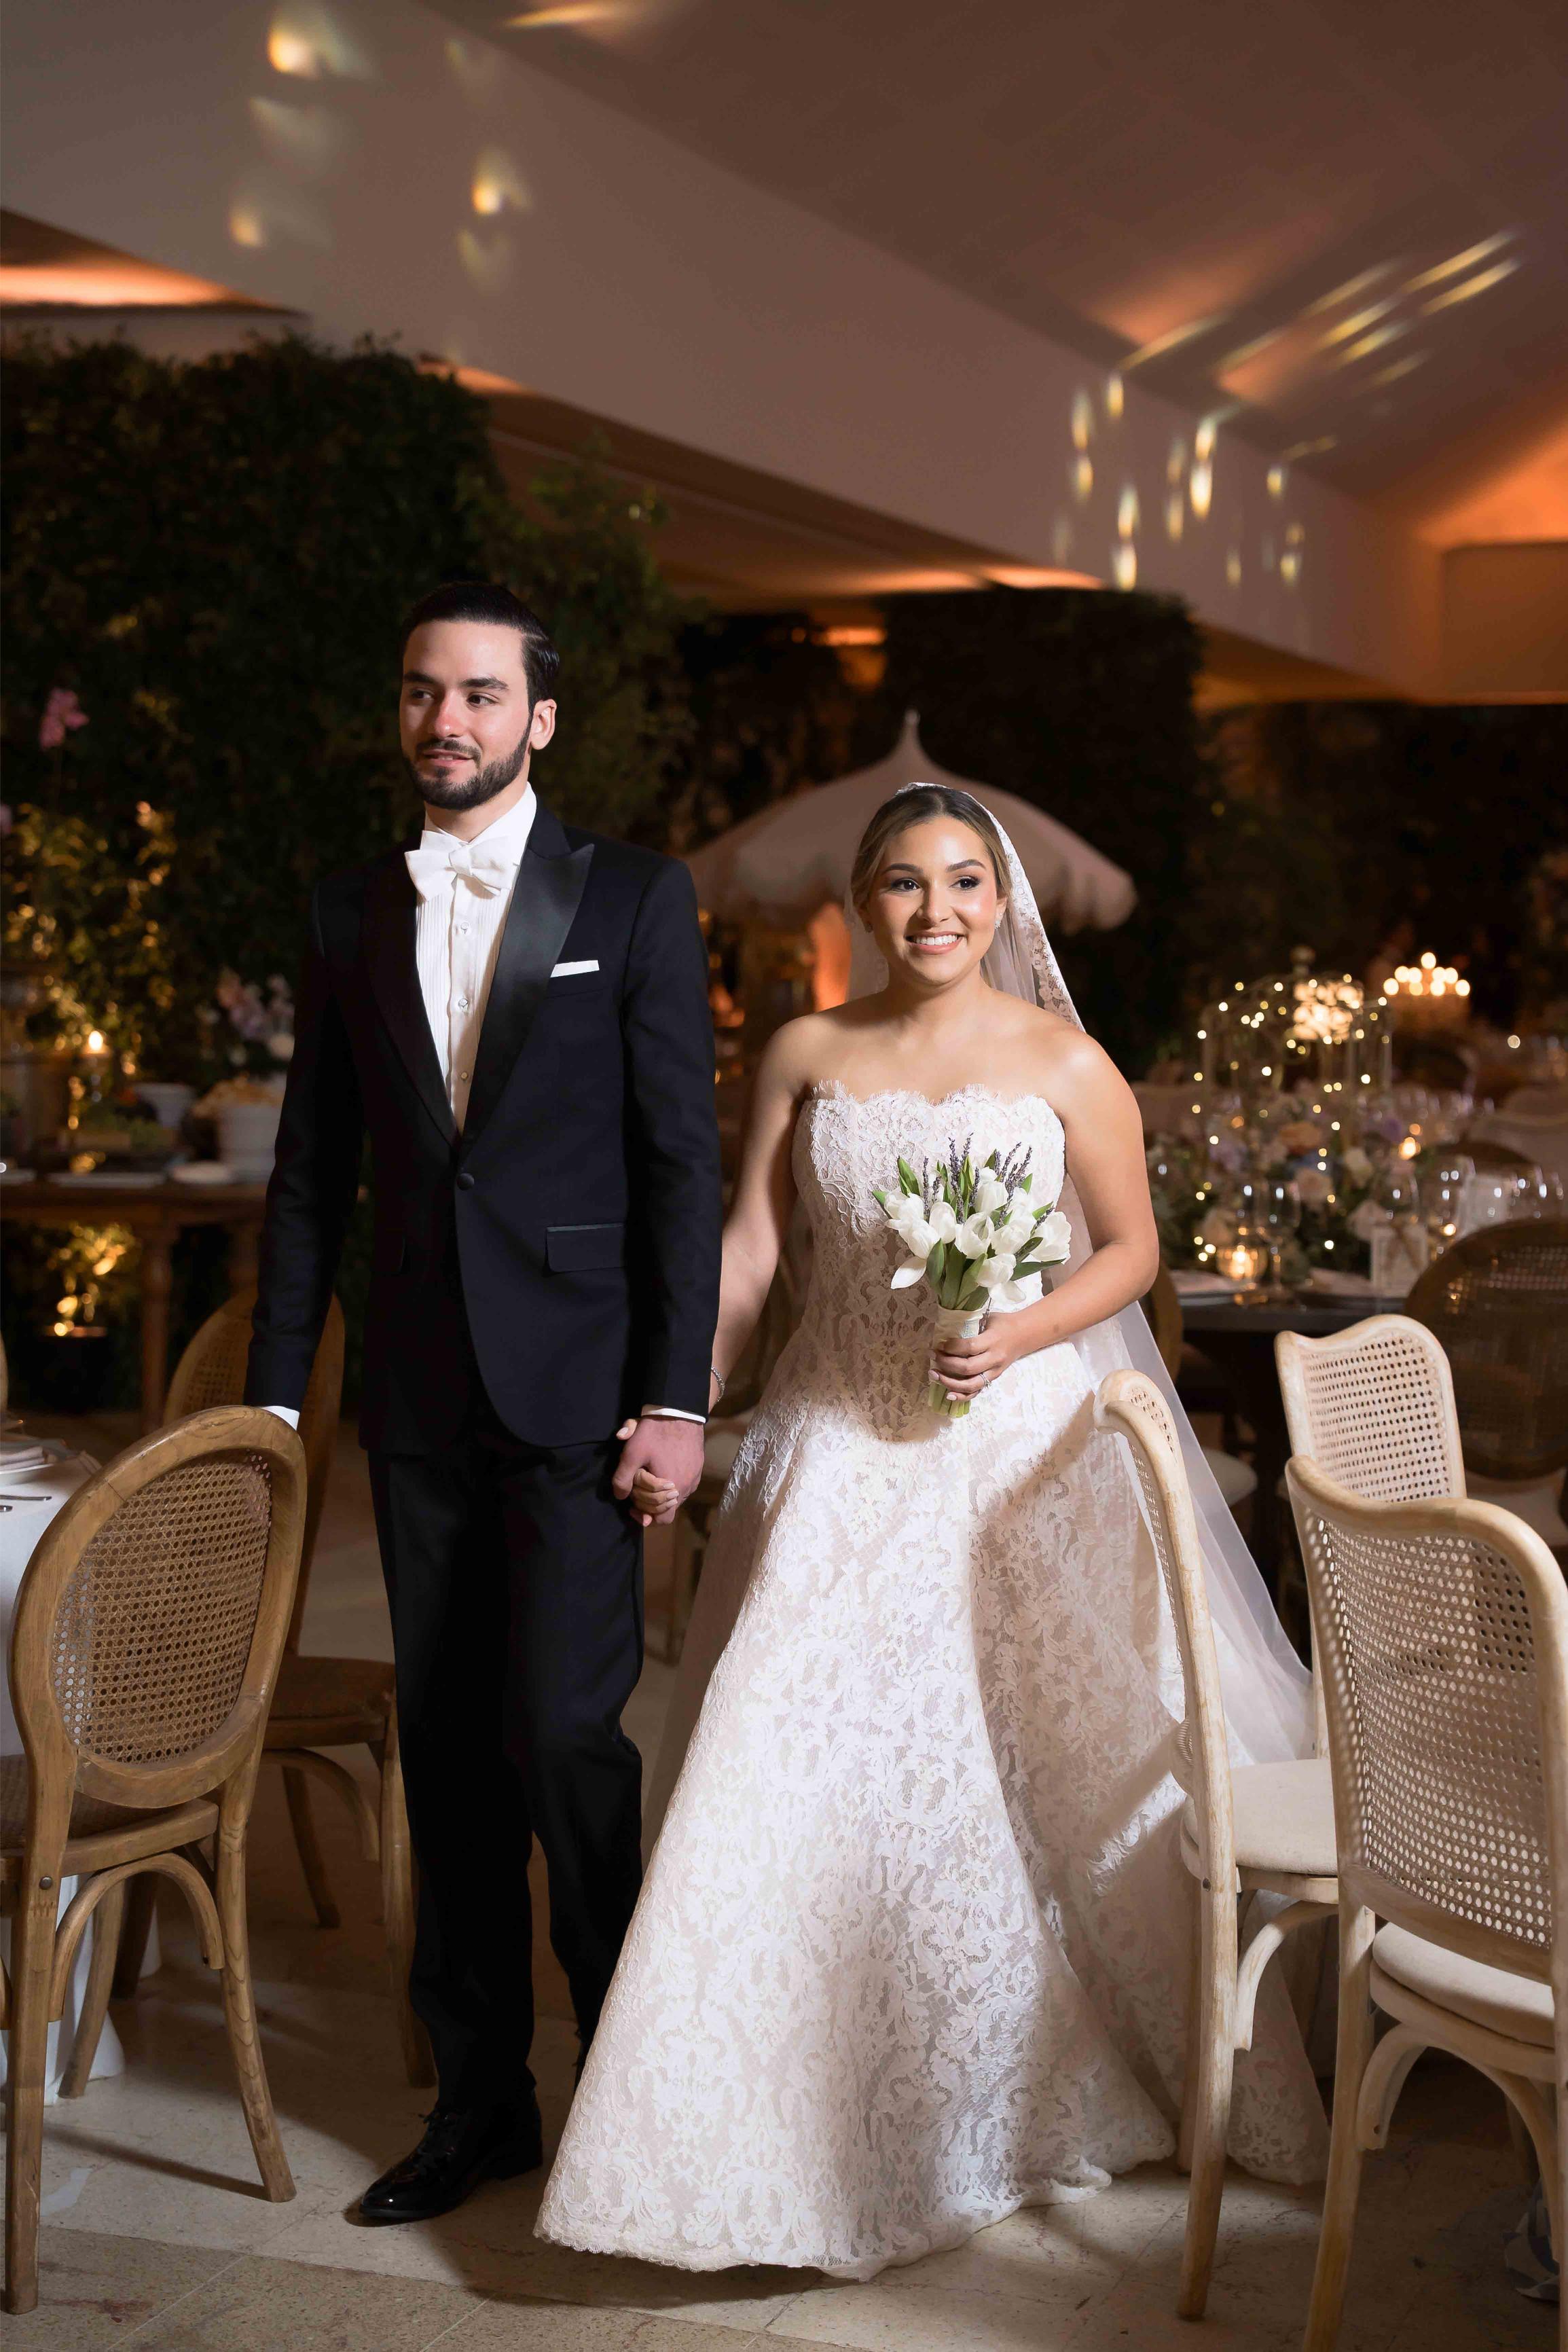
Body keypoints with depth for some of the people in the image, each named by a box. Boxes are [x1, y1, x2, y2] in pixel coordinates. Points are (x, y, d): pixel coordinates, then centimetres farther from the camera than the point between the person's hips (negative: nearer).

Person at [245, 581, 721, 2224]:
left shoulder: (635, 900, 0)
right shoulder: (349, 916, 10)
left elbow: (683, 1162, -4)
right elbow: (311, 1173, 12)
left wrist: (676, 1399, -9)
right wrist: (273, 1392, 8)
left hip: (574, 1389, -4)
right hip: (418, 1397, 4)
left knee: (562, 1729, -9)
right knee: (448, 1749, 9)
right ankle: (478, 2100, 21)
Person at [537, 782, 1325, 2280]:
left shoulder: (1063, 1064, 2)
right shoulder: (805, 1057, 7)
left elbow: (1130, 1247, 5)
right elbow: (744, 1252, 3)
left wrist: (1013, 1337, -12)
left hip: (1022, 1444, -1)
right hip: (842, 1451, 2)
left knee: (1066, 1752, -1)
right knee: (805, 1754, -2)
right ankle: (816, 2113, 14)